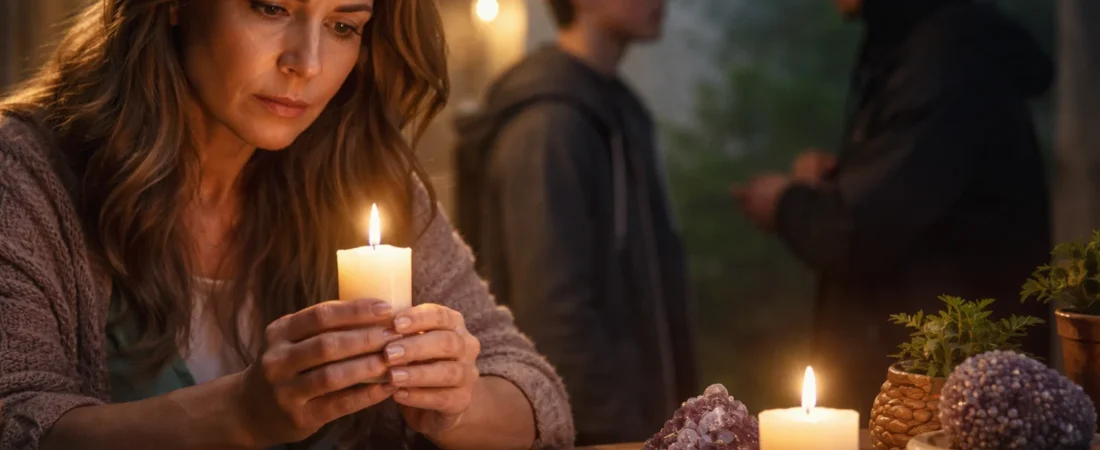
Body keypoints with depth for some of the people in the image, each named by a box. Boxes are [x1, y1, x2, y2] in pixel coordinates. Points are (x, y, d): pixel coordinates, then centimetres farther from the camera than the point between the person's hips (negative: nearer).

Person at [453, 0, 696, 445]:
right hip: (595, 429, -9)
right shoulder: (550, 121, -17)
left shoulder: (613, 107, 11)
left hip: (631, 416, 9)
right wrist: (621, 431, -21)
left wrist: (666, 406, 11)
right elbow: (554, 311, -23)